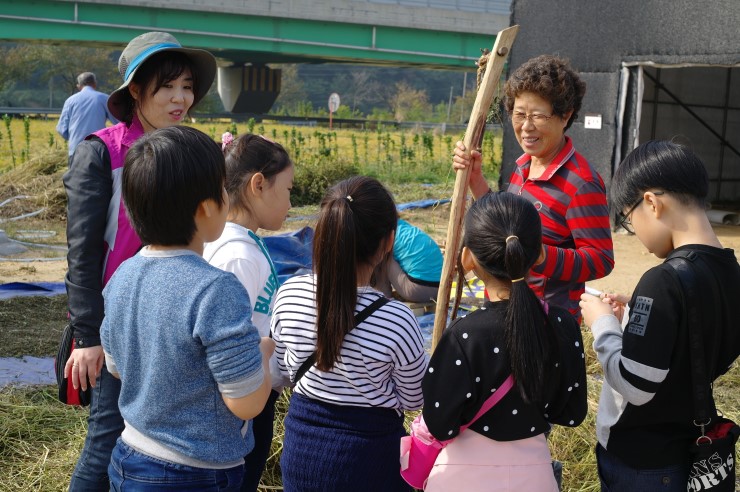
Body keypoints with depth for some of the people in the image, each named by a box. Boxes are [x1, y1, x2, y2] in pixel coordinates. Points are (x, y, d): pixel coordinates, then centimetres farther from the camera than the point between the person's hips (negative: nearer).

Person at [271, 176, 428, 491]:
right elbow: (414, 400, -9)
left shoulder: (289, 294, -14)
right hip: (368, 454, -3)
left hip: (301, 445, 3)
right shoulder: (395, 321, -26)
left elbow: (287, 369, 3)